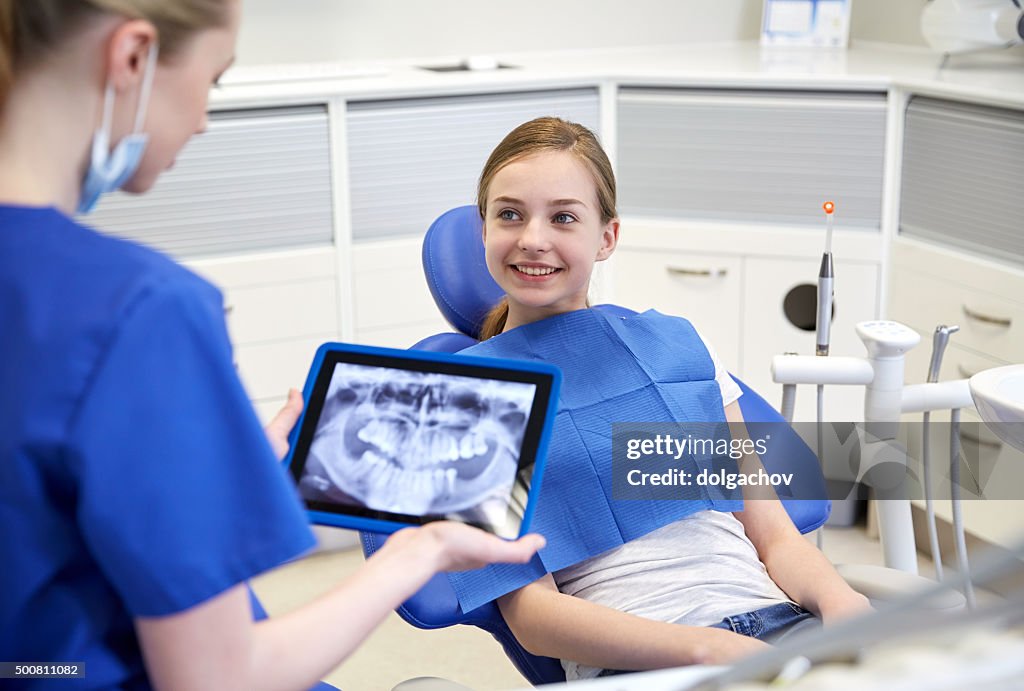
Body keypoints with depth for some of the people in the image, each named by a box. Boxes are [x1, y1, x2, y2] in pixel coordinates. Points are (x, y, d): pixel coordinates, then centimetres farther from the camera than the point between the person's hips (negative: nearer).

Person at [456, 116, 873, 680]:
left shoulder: (678, 345, 18)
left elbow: (775, 536, 15)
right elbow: (530, 613, -3)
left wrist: (836, 598, -9)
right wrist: (710, 649, -18)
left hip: (775, 620, 4)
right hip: (635, 661, -4)